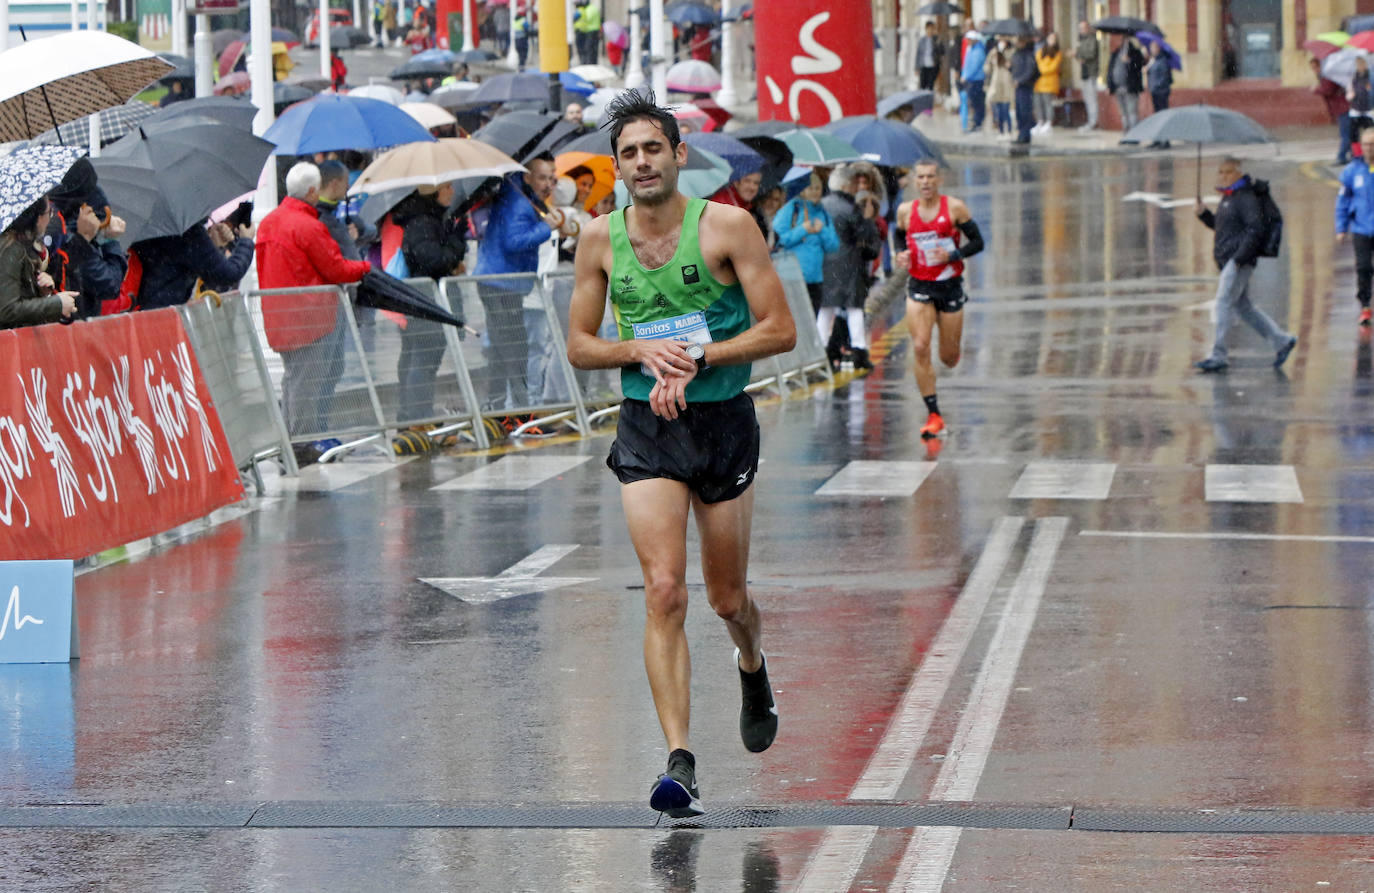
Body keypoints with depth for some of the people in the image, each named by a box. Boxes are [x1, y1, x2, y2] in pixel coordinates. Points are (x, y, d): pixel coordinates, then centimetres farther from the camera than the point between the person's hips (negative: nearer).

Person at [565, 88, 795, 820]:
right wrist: (643, 352, -11)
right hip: (647, 430, 1)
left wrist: (696, 359, -18)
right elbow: (579, 347, 8)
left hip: (724, 423, -1)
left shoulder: (728, 226, -7)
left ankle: (752, 665, 49)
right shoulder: (601, 238, 1)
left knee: (726, 596, 12)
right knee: (664, 591, -14)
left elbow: (780, 330, -8)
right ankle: (679, 763, -18)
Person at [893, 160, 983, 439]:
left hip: (950, 285, -1)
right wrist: (901, 257, -4)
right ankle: (933, 416, -11)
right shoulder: (905, 211, 2)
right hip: (919, 286, 1)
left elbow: (977, 242, -3)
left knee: (949, 357, 6)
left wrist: (952, 255, -19)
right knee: (920, 348, -15)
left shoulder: (955, 208, -6)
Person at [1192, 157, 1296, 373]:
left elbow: (1256, 229, -19)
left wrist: (1240, 257, -23)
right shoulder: (1228, 197, 18)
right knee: (1244, 307, 12)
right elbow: (1218, 224, 29)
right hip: (1228, 260, 10)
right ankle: (1282, 341, 20)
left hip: (1240, 261, -10)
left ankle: (1218, 356, -12)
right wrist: (1203, 213, 10)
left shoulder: (1246, 198, -12)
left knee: (1224, 304, -12)